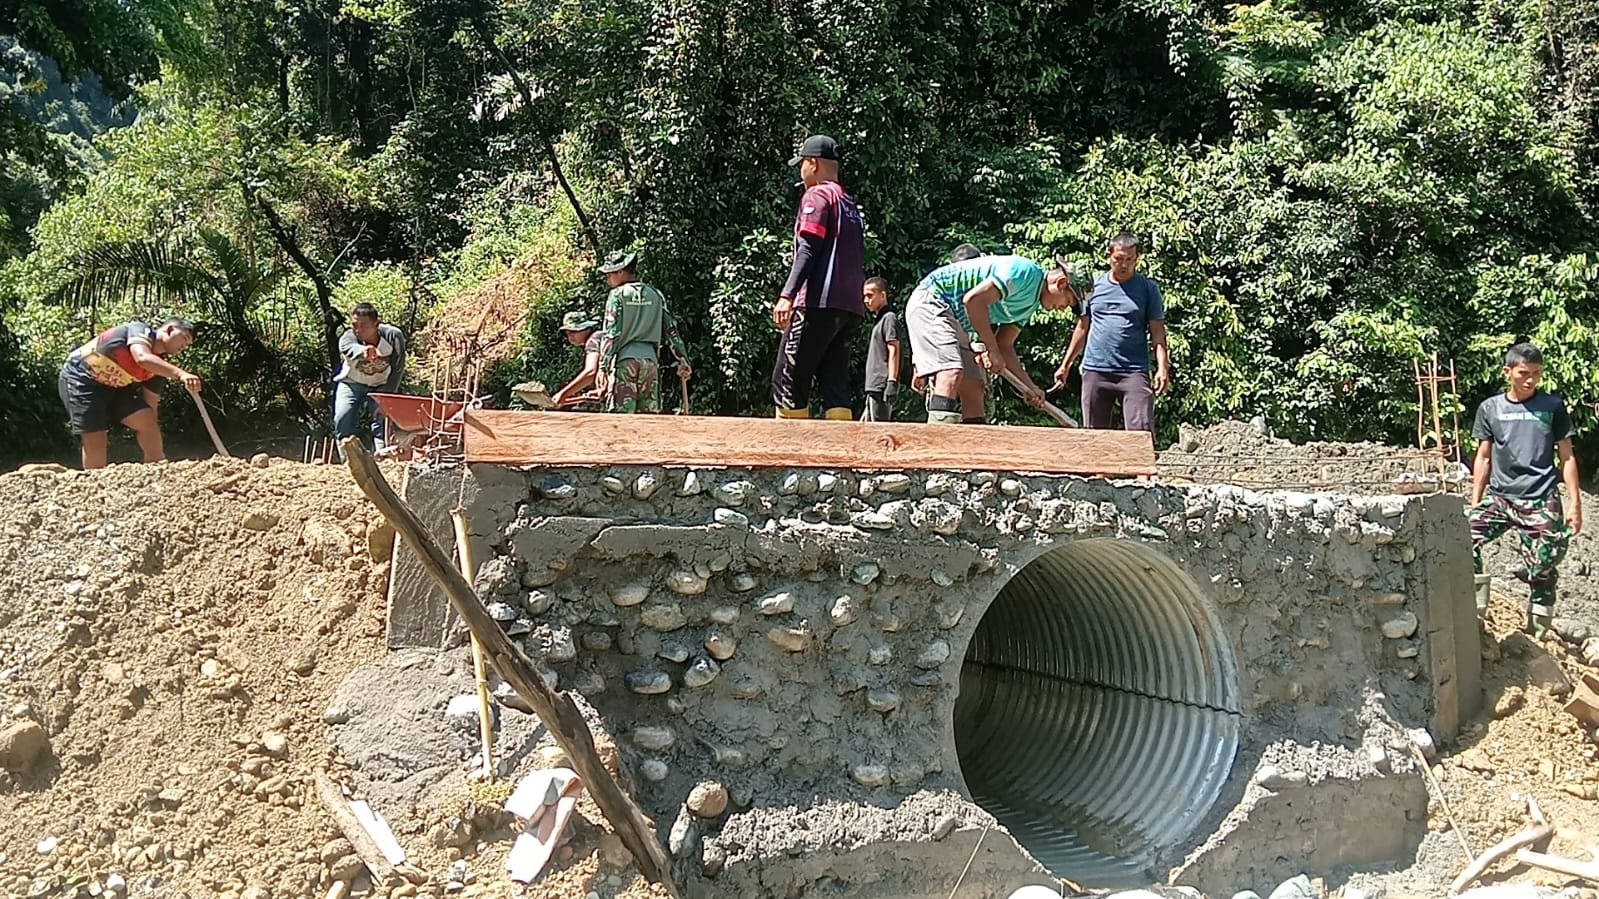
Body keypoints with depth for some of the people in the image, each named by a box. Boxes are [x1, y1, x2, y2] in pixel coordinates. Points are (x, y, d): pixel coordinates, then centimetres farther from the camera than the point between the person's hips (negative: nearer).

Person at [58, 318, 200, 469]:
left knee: (148, 423, -9)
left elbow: (149, 406, 2)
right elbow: (142, 358, -42)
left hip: (113, 387, 7)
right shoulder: (141, 331, -19)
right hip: (80, 378, -7)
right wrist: (180, 373, -56)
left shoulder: (159, 366, 1)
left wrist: (155, 450, -3)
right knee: (94, 439, -15)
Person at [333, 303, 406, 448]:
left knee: (383, 420, -16)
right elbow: (348, 348, -54)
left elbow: (397, 370, -18)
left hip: (381, 386, 0)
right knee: (342, 420, -15)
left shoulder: (393, 336, -25)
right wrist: (363, 350, -79)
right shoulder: (348, 337, -28)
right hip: (351, 383, 0)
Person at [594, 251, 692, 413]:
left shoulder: (617, 294, -1)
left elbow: (610, 334, -7)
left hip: (624, 359, -4)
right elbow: (671, 329, 12)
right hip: (650, 359, 4)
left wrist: (602, 366, -8)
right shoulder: (655, 295, 12)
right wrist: (683, 359, 15)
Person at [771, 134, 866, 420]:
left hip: (819, 303, -8)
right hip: (852, 307, 8)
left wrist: (787, 295, -21)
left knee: (787, 380, -5)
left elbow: (808, 249, -14)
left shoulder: (817, 195, -1)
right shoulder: (851, 204, 24)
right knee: (836, 383, 5)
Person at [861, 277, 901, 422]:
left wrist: (892, 382, -21)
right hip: (874, 387, 10)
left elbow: (894, 351, -14)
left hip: (882, 386, -10)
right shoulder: (879, 320, 23)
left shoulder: (889, 318, -6)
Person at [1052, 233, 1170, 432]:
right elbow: (1082, 328, 18)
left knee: (1141, 431, -14)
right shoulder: (1093, 286, 12)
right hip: (1095, 370, 3)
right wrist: (1065, 365, 16)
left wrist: (1163, 367, -11)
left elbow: (1157, 332, 2)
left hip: (1134, 371, -3)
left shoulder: (1148, 289, 5)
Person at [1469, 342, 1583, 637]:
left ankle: (1537, 633, 12)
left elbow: (1566, 456, 9)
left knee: (1543, 568, -4)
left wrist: (1574, 502, 2)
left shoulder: (1552, 407, 6)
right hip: (1498, 496, 1)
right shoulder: (1490, 408, 9)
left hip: (1541, 501, -1)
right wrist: (1474, 502, 9)